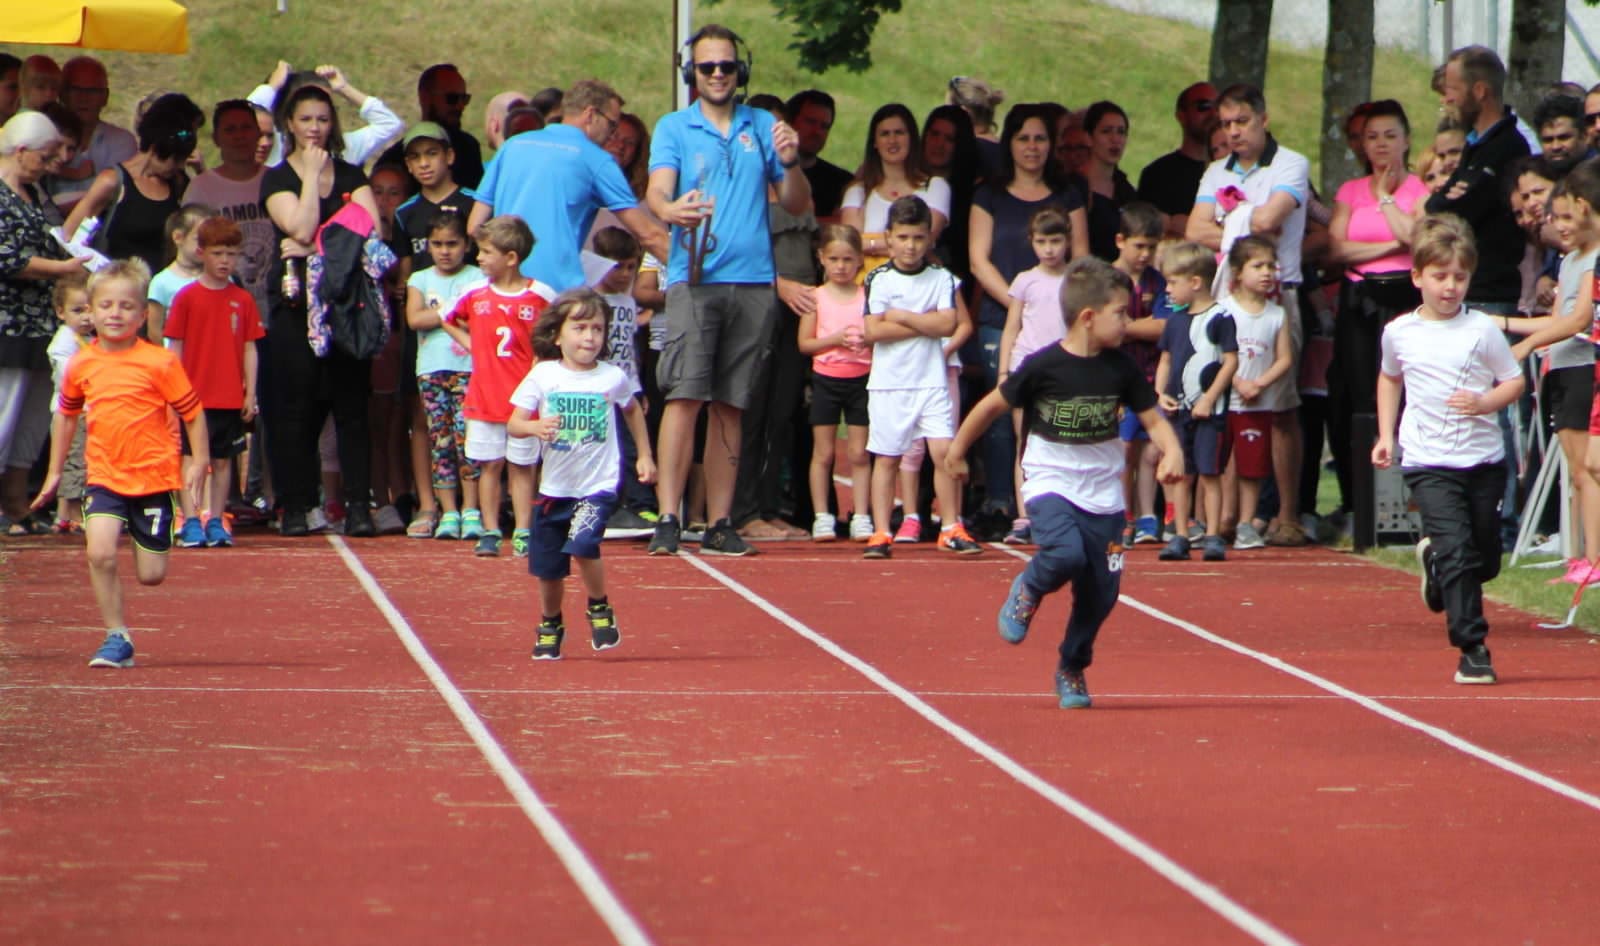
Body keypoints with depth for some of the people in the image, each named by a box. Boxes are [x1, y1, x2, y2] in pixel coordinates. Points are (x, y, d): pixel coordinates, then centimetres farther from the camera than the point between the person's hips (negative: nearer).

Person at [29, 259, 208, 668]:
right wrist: (55, 472, 21)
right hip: (104, 476, 2)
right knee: (100, 554, -19)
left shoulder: (160, 363, -9)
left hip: (154, 477, -2)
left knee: (151, 575, 3)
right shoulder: (81, 365, 1)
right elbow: (66, 416, 17)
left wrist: (199, 462, -6)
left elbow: (193, 412, -1)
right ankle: (117, 638, -6)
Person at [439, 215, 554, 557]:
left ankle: (523, 533, 7)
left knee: (521, 465, 4)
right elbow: (446, 320, 20)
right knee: (489, 465, 4)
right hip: (484, 397, 2)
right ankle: (490, 532, 9)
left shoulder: (541, 296, -5)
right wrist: (469, 344, 7)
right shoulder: (475, 296, 3)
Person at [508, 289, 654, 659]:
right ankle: (549, 626, 37)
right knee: (548, 566, 11)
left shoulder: (613, 378, -4)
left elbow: (632, 410, 17)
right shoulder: (543, 376, -7)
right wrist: (535, 427, -30)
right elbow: (514, 423, -9)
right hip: (555, 487, 2)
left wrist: (645, 455, 18)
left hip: (598, 486, -2)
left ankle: (599, 610, 0)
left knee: (581, 544, -25)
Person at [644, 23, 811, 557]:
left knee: (730, 406, 5)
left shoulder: (764, 128, 14)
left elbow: (799, 206, 14)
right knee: (685, 397, -13)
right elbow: (657, 192, -8)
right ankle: (668, 519, -14)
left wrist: (789, 163, -6)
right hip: (694, 278, -3)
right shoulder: (674, 129, 7)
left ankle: (719, 524, 8)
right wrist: (671, 209, -31)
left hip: (753, 281, 3)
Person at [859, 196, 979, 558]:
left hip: (931, 381, 1)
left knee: (943, 452, -7)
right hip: (888, 382, -1)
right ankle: (881, 532, 7)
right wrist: (925, 323, -9)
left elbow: (947, 324, -9)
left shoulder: (942, 279, 5)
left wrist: (900, 316, -9)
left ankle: (952, 528, 1)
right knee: (886, 458, 3)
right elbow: (873, 330, -11)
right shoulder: (878, 280, 0)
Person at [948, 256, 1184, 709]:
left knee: (1101, 590, 3)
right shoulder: (1044, 367, -14)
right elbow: (993, 405, -1)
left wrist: (1172, 452, -18)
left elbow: (1153, 419, 3)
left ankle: (1072, 670, 27)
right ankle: (1027, 591, 4)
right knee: (1067, 553, -30)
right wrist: (957, 450, 9)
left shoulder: (1122, 369, -3)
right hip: (1050, 483, -4)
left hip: (1103, 492, 4)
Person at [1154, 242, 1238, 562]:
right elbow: (1165, 360, 18)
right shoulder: (1175, 321, 11)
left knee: (1209, 474, -3)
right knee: (1182, 475, 7)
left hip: (1209, 411, -6)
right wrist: (1161, 394, 2)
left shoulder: (1219, 318, -8)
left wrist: (1209, 399, -13)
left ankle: (1212, 536, 2)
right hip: (1179, 410, 6)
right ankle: (1180, 536, 10)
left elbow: (1231, 361, -10)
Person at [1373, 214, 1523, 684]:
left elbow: (1514, 381, 1)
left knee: (1485, 561, 10)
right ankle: (1472, 649, -13)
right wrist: (1386, 435, 15)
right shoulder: (1399, 332, 2)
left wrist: (1484, 402, -18)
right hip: (1429, 463, -1)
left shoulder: (1482, 330, -4)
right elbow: (1389, 379, 22)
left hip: (1484, 460, 1)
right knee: (1456, 551, -17)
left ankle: (1435, 561, 44)